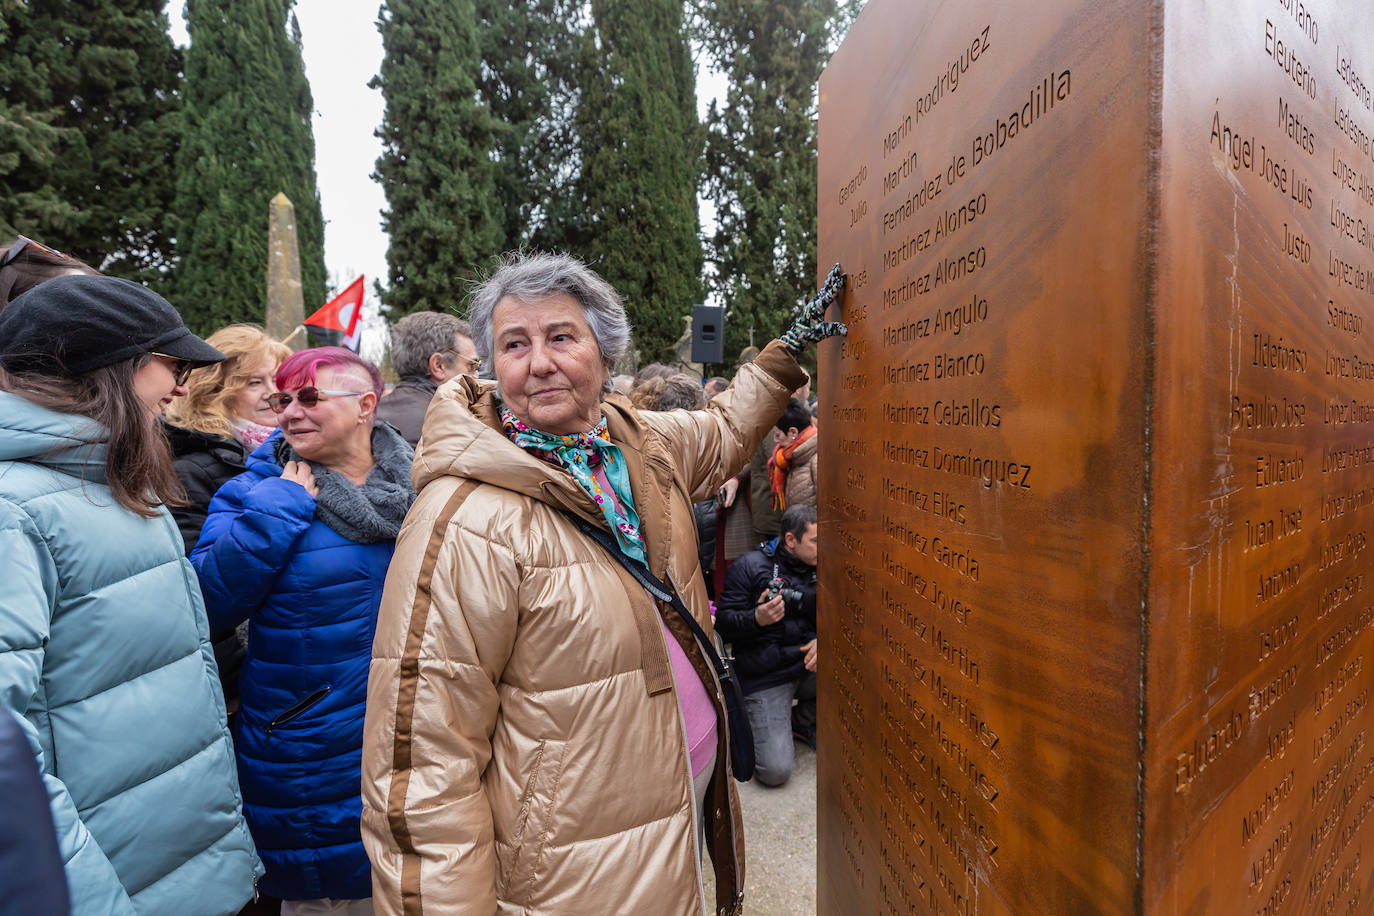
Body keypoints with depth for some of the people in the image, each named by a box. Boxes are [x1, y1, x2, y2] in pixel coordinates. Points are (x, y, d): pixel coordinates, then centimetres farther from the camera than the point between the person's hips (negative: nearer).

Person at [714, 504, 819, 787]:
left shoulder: (817, 569, 7)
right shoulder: (749, 566, -8)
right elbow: (723, 622, -9)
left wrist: (821, 640, -11)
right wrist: (757, 618, -29)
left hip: (805, 668, 6)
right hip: (764, 679, -5)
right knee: (776, 771, -17)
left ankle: (803, 721, 6)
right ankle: (748, 723, 17)